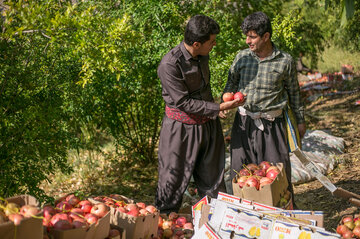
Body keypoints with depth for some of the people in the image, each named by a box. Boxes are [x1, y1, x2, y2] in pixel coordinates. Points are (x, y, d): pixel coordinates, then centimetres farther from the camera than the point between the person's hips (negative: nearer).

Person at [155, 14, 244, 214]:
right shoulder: (169, 65, -25)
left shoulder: (202, 55, -1)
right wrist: (218, 108, -21)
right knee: (174, 177, 5)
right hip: (181, 128, -6)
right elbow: (183, 102, -22)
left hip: (207, 123, 7)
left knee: (212, 175, 12)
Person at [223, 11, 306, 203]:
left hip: (271, 124, -2)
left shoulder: (285, 61, -3)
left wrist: (300, 120, 15)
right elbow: (231, 85, 13)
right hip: (243, 122, 2)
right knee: (240, 171, 6)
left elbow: (293, 92, 9)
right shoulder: (242, 57, 2)